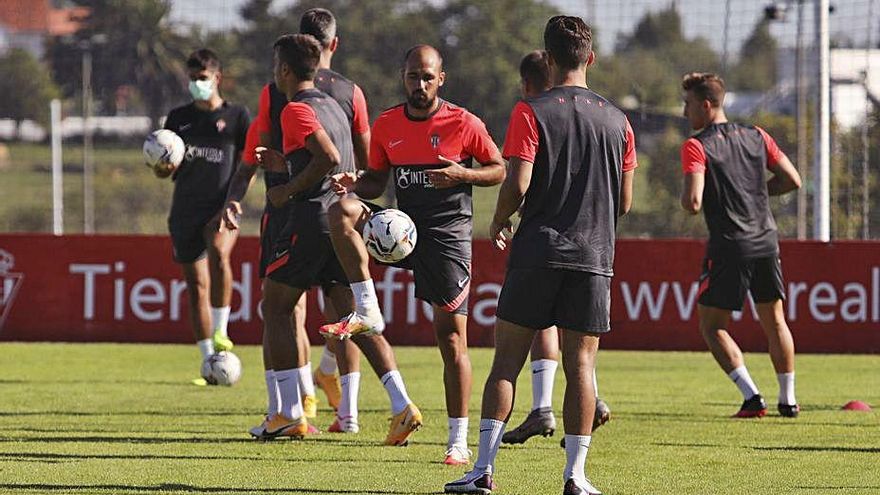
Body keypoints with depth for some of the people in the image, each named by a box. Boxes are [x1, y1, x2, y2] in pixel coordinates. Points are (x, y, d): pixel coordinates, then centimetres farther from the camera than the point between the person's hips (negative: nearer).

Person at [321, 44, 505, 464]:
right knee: (341, 212, -23)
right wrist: (356, 185, -8)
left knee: (452, 337, -5)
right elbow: (377, 180, 15)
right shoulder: (387, 125, 6)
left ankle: (459, 441, 2)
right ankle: (367, 311, -20)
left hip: (449, 236, -4)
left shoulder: (464, 124, -5)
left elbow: (499, 171, 2)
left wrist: (462, 175, -16)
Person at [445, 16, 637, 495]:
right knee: (580, 365, 4)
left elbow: (517, 184, -12)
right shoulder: (616, 120, 6)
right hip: (595, 255, 2)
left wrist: (498, 223, 7)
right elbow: (624, 201, 9)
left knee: (507, 359, 2)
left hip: (537, 252, -2)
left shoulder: (531, 112, -5)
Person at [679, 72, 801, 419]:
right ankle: (788, 400, 19)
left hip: (729, 247, -5)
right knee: (774, 321, 17)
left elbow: (692, 203, -20)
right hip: (767, 240, 5)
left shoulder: (696, 147, -9)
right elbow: (792, 180, 8)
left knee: (712, 326, 6)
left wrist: (686, 197, 3)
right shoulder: (755, 137, 7)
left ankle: (751, 396, -6)